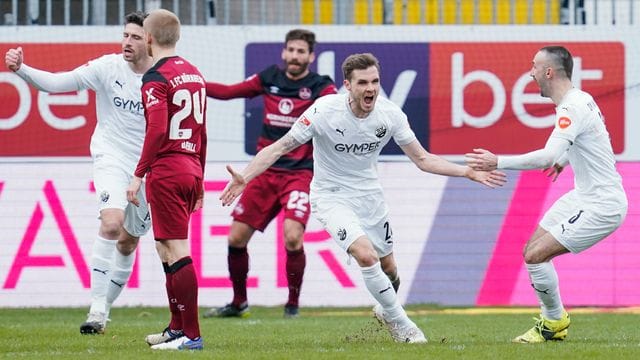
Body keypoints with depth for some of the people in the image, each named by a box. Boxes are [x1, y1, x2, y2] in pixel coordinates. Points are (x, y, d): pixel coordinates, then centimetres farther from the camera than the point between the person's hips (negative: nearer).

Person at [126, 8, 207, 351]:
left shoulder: (156, 78, -11)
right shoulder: (194, 74, 14)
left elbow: (157, 131, -21)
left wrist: (139, 174, -16)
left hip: (166, 172, -9)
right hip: (191, 169, 9)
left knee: (177, 251, -9)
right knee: (166, 248, 18)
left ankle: (191, 335, -12)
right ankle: (177, 327, 23)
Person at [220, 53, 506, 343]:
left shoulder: (390, 114, -12)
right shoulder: (324, 110, -23)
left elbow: (423, 159, -3)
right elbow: (280, 147, -18)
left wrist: (470, 172, -12)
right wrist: (245, 177, -32)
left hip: (369, 194, 5)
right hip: (331, 196, -5)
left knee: (388, 268, 11)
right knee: (366, 256, -25)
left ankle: (385, 311, 45)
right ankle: (401, 325, -8)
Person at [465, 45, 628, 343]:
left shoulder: (572, 108, -22)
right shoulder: (580, 99, 9)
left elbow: (547, 156, -33)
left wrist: (498, 162, -29)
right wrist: (565, 159, 26)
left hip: (601, 205, -10)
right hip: (584, 196, 10)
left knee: (535, 256, -13)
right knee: (532, 251, 10)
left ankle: (555, 320, 6)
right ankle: (552, 323, 18)